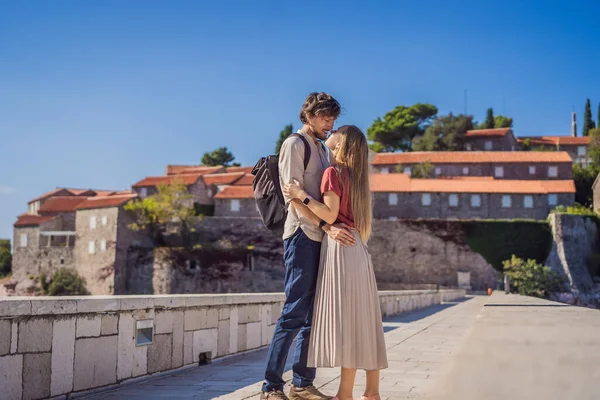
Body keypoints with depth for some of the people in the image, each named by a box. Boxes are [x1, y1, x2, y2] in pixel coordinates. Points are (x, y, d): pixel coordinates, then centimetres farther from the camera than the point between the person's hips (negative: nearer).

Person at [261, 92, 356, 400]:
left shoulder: (321, 148, 22)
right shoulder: (294, 144, -2)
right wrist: (327, 226, -21)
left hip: (321, 238, 8)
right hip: (302, 235, -8)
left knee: (315, 314, 7)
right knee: (295, 311, -10)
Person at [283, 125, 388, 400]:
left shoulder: (333, 172, -5)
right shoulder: (356, 176, 18)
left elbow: (330, 215, -14)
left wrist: (302, 194, -8)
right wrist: (297, 201, 7)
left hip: (341, 247, -8)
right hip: (357, 248, 8)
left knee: (345, 318, -9)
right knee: (363, 319, 7)